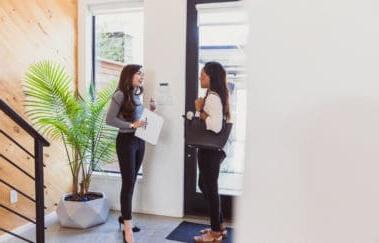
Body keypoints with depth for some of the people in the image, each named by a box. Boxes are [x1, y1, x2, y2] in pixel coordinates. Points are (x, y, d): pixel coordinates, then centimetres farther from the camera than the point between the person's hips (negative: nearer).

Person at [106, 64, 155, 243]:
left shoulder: (138, 95, 11)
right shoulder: (120, 95, -11)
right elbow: (109, 119, -15)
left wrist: (149, 112, 3)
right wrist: (131, 125, -21)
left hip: (140, 140, 7)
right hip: (126, 141, -7)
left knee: (132, 181, 14)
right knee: (128, 182, -5)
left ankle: (125, 217, 29)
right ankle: (127, 227, 3)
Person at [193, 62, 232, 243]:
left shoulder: (212, 97, -17)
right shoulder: (215, 95, 13)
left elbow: (216, 126, -26)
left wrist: (199, 111, -17)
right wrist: (201, 111, 4)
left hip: (211, 149, -10)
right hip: (212, 148, 10)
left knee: (210, 188, 2)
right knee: (205, 185, 19)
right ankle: (219, 226, 31)